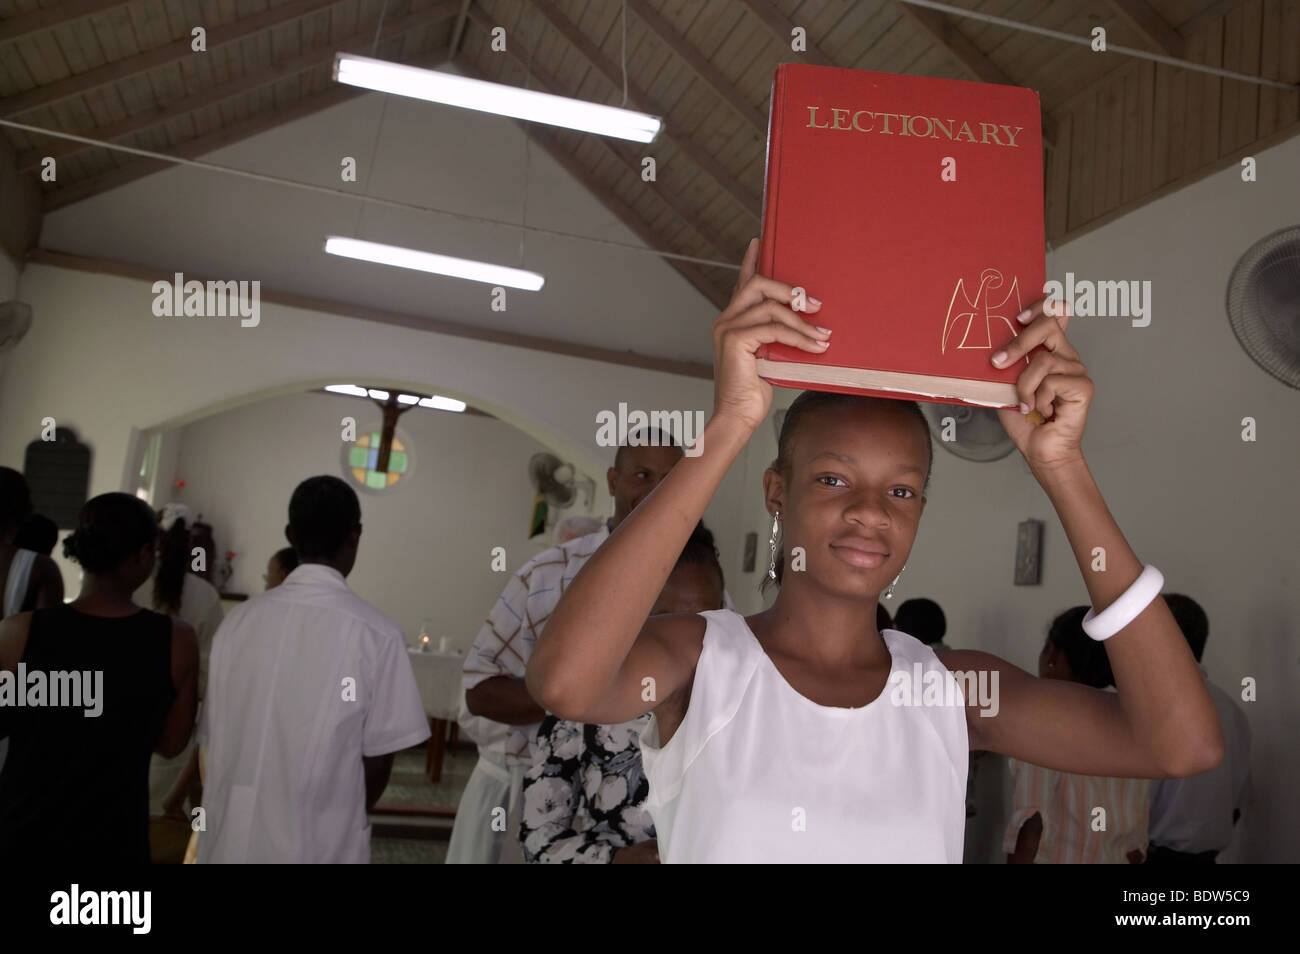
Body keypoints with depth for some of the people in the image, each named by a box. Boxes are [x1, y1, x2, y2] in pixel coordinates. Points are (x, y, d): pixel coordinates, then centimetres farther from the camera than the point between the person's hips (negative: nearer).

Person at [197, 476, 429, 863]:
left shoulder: (238, 619, -2)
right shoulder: (377, 633, -13)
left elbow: (213, 738, 5)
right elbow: (378, 758, -7)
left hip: (228, 840, 4)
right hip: (318, 846, -3)